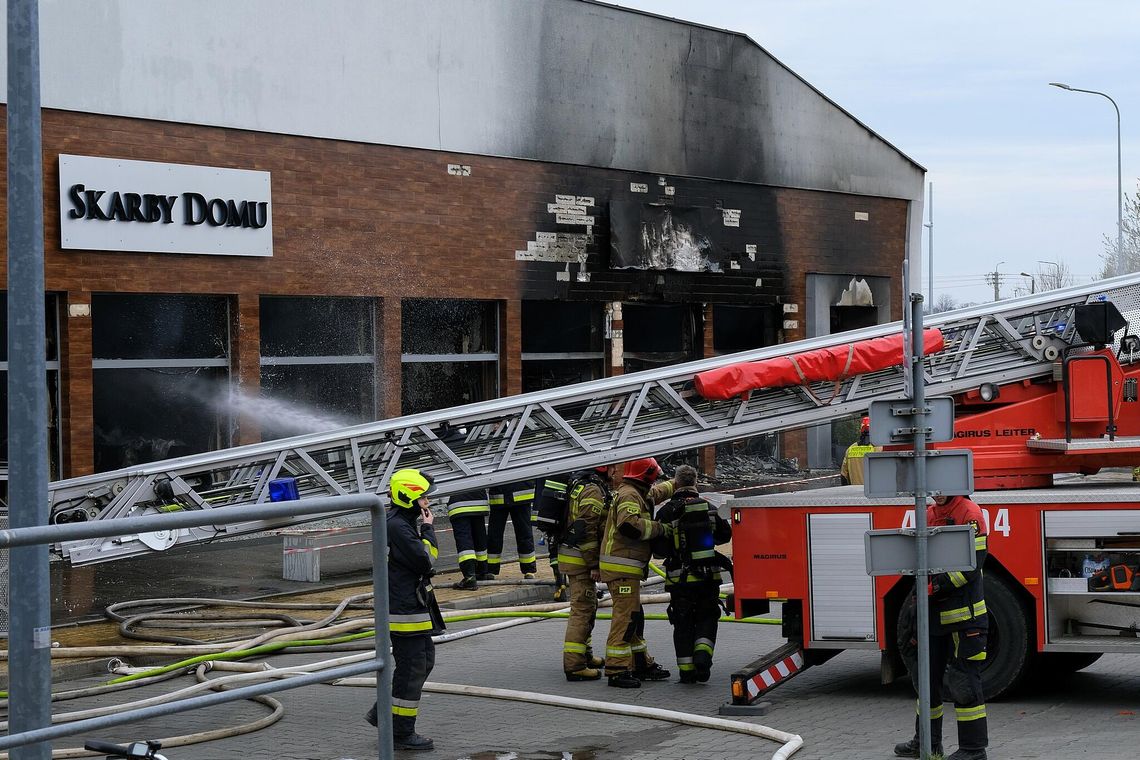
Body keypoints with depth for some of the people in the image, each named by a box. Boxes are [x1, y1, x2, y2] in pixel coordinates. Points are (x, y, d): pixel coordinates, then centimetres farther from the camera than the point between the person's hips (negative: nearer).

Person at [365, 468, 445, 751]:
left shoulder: (406, 523, 14)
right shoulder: (396, 527, -20)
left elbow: (425, 560, 19)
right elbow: (425, 560, -21)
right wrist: (428, 529, -12)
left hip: (415, 607, 11)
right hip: (404, 610, -11)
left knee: (425, 661, 17)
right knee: (411, 669, -3)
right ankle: (401, 733, 6)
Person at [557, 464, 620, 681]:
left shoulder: (583, 484, 14)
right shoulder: (594, 491, -19)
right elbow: (586, 530, -24)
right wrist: (594, 565, -20)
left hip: (571, 554, 11)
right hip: (580, 559, -11)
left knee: (587, 606, 22)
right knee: (582, 609, -10)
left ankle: (585, 655, 34)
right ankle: (574, 666, -12)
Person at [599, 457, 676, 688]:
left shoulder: (638, 494, 19)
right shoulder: (629, 495, -14)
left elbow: (656, 493, 40)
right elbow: (629, 525, -30)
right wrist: (659, 528, -20)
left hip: (628, 569, 11)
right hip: (621, 567, -11)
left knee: (634, 617, 17)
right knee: (625, 617, -12)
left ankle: (641, 665, 25)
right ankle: (616, 671, -14)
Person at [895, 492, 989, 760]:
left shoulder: (970, 513, -12)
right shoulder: (928, 515, 13)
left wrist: (933, 587, -22)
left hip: (963, 617, -8)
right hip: (933, 616, 9)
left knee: (963, 682, -5)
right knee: (927, 677, 16)